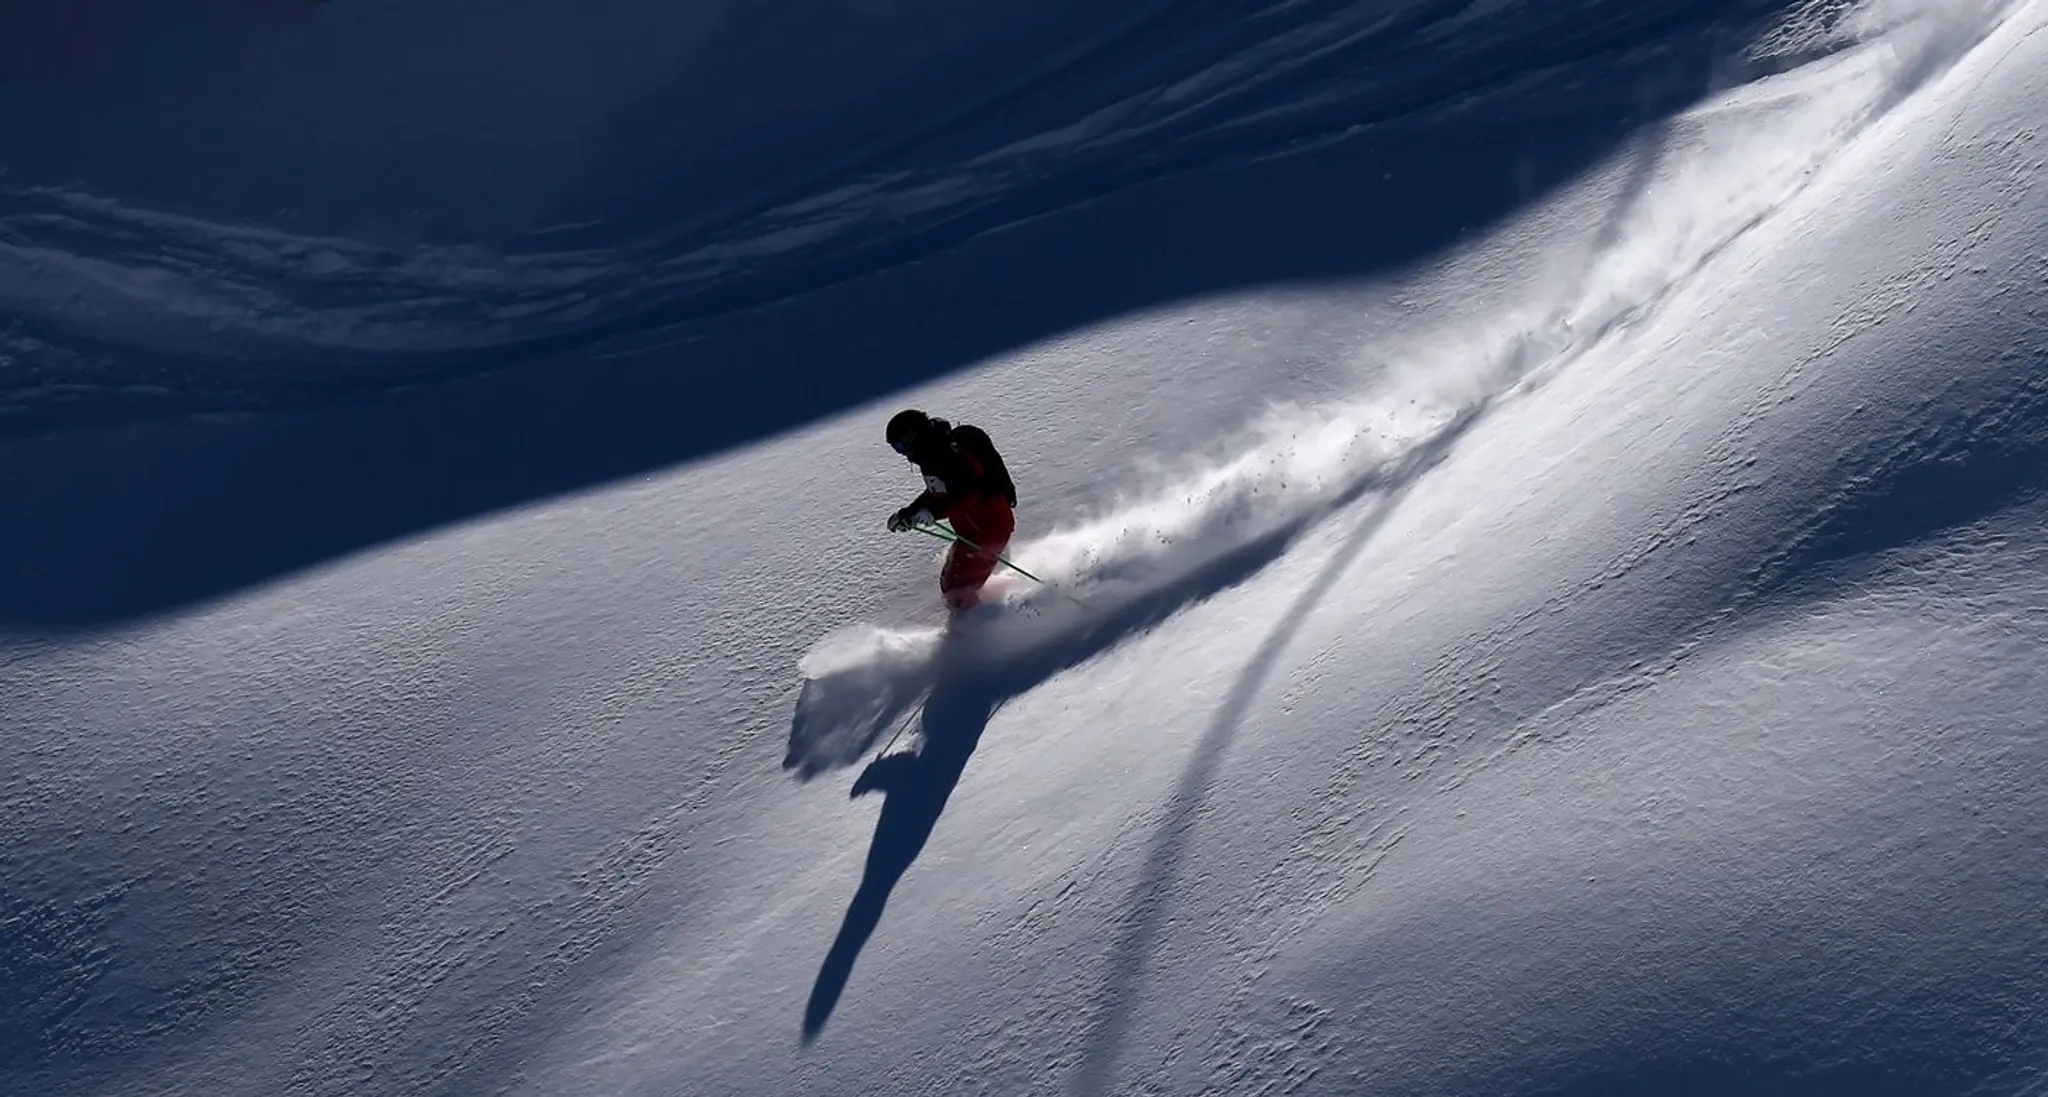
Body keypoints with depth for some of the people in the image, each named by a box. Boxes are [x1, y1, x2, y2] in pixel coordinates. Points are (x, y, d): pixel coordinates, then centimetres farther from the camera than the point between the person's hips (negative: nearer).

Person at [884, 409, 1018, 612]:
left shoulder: (950, 454, -21)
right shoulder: (934, 456, 11)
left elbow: (970, 492, -30)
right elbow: (936, 494, 25)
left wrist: (934, 511, -32)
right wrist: (908, 513, 21)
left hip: (990, 524, -11)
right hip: (973, 532, 11)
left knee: (956, 589, -12)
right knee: (951, 584, 16)